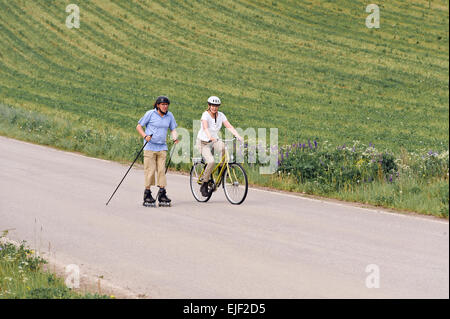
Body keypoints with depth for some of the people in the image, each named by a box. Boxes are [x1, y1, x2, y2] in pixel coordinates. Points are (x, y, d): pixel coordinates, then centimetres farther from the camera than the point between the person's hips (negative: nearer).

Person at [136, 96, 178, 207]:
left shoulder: (169, 115, 8)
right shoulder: (150, 114, -3)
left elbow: (173, 129, 16)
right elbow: (139, 126, 1)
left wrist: (175, 138, -5)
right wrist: (145, 136, -16)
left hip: (162, 148, 4)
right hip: (150, 147, -4)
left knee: (161, 170, -2)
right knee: (150, 171, -5)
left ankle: (162, 194, 2)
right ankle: (147, 195, 2)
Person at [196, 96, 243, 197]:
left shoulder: (221, 115, -3)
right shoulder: (205, 115, -17)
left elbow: (229, 126, -12)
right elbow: (205, 127, -34)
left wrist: (238, 136, -28)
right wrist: (210, 137, -53)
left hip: (214, 140, 4)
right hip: (203, 142, -4)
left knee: (224, 147, -32)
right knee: (211, 161, -26)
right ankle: (204, 185, -10)